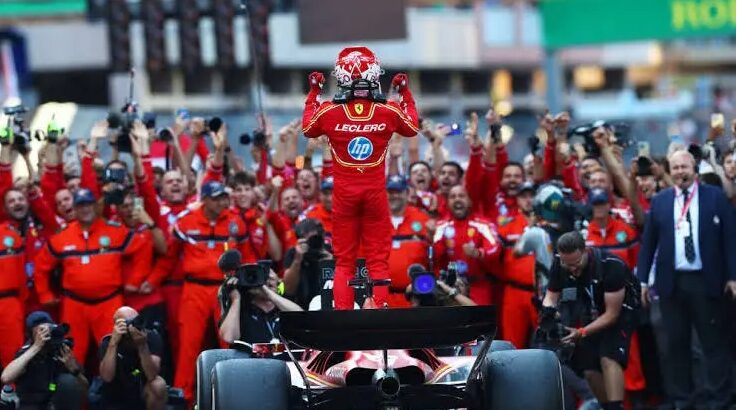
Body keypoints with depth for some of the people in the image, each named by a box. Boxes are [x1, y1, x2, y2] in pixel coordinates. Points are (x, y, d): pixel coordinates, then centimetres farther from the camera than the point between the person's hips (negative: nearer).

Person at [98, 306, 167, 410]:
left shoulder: (152, 338, -16)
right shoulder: (108, 342, -16)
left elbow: (152, 376, -28)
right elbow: (107, 377, -32)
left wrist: (142, 345, -40)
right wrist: (114, 342, -37)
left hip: (143, 394, 0)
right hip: (117, 400, 0)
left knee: (158, 384, -30)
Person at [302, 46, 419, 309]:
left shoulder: (328, 112, -9)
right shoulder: (390, 111, -8)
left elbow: (307, 129, 14)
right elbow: (413, 128, 14)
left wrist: (313, 92, 22)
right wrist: (405, 92, 23)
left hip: (344, 193, 0)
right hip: (375, 192, 0)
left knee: (344, 260, 9)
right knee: (378, 259, 6)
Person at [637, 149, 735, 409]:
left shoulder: (715, 197, 2)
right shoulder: (660, 201, 8)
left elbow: (729, 238, 0)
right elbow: (648, 242, 9)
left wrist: (732, 276, -5)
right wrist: (643, 279, 5)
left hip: (705, 281, -2)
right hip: (672, 282, 2)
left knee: (713, 342, 0)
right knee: (676, 343, 6)